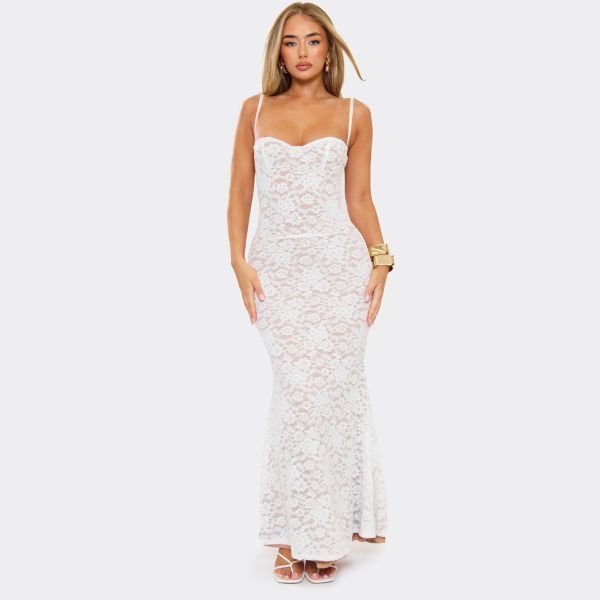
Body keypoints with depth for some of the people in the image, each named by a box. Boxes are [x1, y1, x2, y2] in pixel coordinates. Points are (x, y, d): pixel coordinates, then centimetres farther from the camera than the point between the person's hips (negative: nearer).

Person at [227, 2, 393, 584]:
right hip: (277, 267, 0)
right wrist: (239, 261, -3)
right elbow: (240, 193, 8)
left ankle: (319, 532, 15)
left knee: (331, 391, 0)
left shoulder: (354, 114, 8)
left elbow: (359, 198, 9)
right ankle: (291, 533, 11)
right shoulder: (255, 110, 10)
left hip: (338, 264, 0)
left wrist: (380, 260, -2)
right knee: (299, 392, -4)